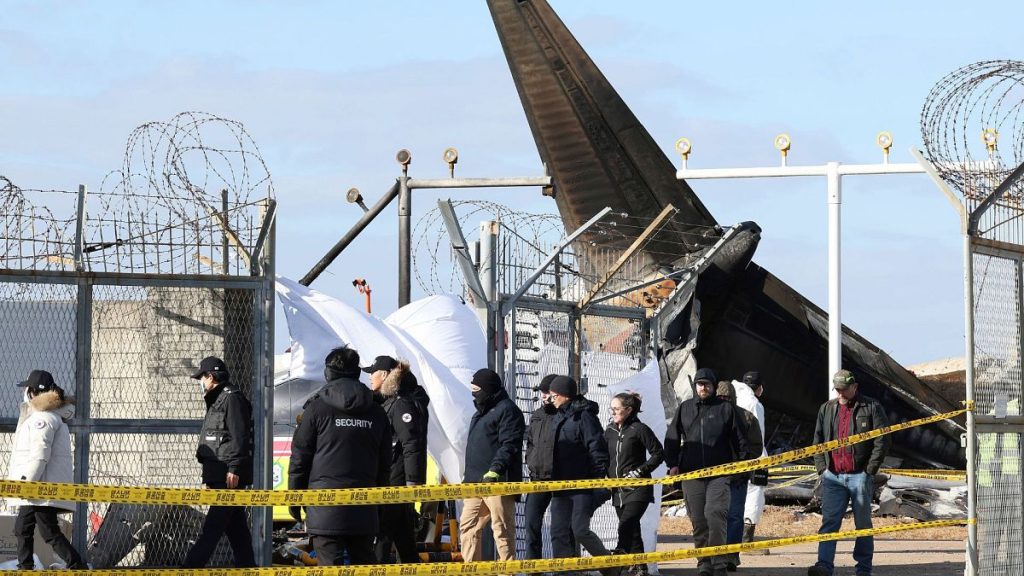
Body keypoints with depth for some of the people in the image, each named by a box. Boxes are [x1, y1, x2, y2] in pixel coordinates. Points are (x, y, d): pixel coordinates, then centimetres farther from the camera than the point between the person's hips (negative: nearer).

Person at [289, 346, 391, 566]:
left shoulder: (317, 407, -2)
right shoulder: (376, 412, 11)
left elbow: (300, 457, -2)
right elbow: (384, 464, 14)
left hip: (325, 510, -4)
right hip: (364, 512, 4)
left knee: (329, 566, -7)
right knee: (364, 565, 12)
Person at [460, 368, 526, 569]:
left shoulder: (507, 410, -6)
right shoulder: (481, 413, 25)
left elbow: (509, 446, -17)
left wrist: (495, 470, -28)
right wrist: (467, 477, 28)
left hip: (497, 482, -10)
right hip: (475, 482, 10)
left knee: (501, 529, -9)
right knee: (468, 526, 9)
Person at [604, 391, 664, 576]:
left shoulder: (639, 429, -7)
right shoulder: (610, 431, 11)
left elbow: (658, 453, -6)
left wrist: (639, 471, -12)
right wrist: (605, 474, 6)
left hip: (637, 489, -7)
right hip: (618, 489, 7)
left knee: (626, 525, -20)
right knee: (632, 530, 10)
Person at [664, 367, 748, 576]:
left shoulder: (726, 409, 7)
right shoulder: (684, 409, 13)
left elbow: (740, 440, 10)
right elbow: (672, 439, 16)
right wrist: (672, 464, 5)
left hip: (719, 473, -3)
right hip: (691, 473, 3)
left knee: (715, 514, -19)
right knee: (698, 520, 4)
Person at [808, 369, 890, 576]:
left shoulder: (871, 408, 0)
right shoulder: (826, 409, 13)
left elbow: (882, 441, -3)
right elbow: (818, 440, 18)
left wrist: (870, 470, -9)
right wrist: (821, 467, 6)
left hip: (860, 476, -3)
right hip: (833, 476, 3)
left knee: (863, 524, 5)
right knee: (829, 522, -7)